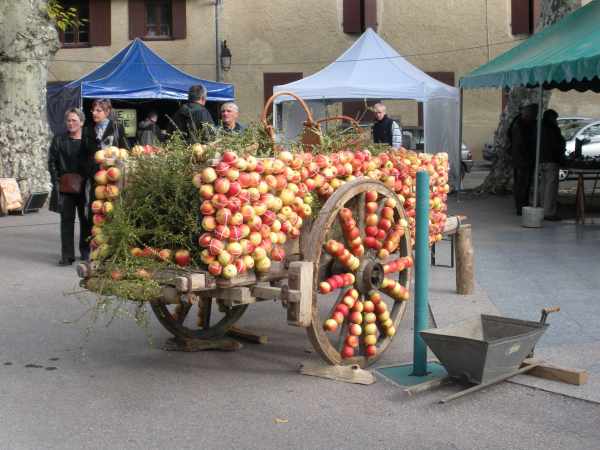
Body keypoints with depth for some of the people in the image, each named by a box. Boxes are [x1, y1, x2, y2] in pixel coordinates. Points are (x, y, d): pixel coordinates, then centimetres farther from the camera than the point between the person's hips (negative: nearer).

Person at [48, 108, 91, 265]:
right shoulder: (58, 140, 6)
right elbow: (51, 162, 5)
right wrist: (57, 181, -4)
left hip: (84, 186, 0)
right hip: (65, 186, 0)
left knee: (86, 219, 7)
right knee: (66, 220, 1)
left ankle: (86, 252, 20)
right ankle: (67, 255, 3)